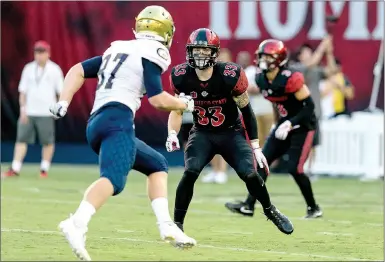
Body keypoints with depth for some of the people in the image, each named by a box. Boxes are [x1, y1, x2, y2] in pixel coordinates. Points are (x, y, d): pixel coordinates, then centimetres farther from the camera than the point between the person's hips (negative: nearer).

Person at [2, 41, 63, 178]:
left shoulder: (54, 69, 0)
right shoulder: (28, 68, 9)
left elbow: (61, 91, 2)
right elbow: (23, 91, 9)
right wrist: (23, 108, 0)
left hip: (46, 113, -3)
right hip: (28, 112, 3)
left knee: (47, 141, -1)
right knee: (21, 139, -2)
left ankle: (44, 170, 10)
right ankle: (15, 169, -4)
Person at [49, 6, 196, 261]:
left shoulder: (117, 49, 26)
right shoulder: (151, 53, 3)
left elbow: (78, 70, 20)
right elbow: (158, 100, -3)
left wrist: (64, 101, 12)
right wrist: (185, 104, 14)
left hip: (96, 124, 9)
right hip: (117, 120, -9)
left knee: (157, 165, 23)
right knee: (114, 179, -28)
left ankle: (166, 225, 11)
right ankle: (77, 224, -52)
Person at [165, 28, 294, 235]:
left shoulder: (230, 75, -22)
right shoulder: (181, 76, -14)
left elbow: (247, 111, -9)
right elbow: (177, 109, 3)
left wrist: (255, 147, -7)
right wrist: (172, 134, -15)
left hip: (232, 132, -1)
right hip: (202, 133, 1)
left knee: (250, 174, -15)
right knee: (190, 172, -23)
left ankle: (271, 212, 14)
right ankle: (177, 223, -9)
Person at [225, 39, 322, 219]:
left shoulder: (290, 80, -25)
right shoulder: (261, 79, -1)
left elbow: (309, 106, -23)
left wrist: (290, 124, -29)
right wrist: (283, 123, 19)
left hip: (302, 126, -8)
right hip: (285, 124, 8)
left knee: (294, 168, -11)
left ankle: (314, 208, 8)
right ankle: (249, 206, -1)